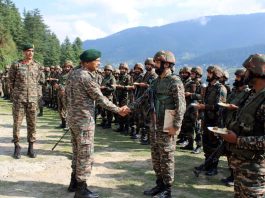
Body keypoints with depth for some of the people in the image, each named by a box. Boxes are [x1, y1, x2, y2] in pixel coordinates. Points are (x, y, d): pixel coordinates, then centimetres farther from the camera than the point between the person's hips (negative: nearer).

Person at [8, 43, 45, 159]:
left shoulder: (37, 66, 6)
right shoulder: (16, 65, -2)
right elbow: (11, 80, 6)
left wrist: (37, 95, 12)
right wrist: (14, 94, 7)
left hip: (33, 99, 2)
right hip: (19, 99, -2)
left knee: (32, 123, 5)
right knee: (17, 123, 1)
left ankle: (31, 147, 15)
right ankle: (17, 147, 13)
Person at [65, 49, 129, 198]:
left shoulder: (74, 73, 8)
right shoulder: (86, 76, -19)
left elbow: (67, 94, 15)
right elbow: (100, 98, -15)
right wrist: (118, 110, -6)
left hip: (73, 117, 9)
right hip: (84, 119, -9)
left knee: (78, 152, 19)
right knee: (85, 154, 0)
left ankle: (74, 183, 30)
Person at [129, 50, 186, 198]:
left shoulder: (175, 81, -13)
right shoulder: (156, 81, 13)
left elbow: (181, 106, -18)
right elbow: (144, 98, 16)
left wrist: (176, 126, -22)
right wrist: (129, 108, 5)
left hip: (167, 127, -8)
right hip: (155, 126, 8)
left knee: (166, 158, 1)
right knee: (156, 157, 14)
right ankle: (160, 184, 27)